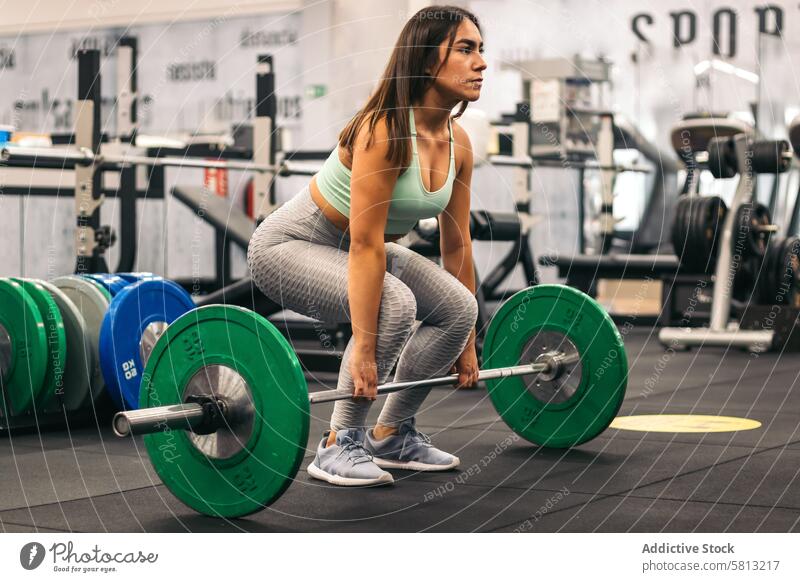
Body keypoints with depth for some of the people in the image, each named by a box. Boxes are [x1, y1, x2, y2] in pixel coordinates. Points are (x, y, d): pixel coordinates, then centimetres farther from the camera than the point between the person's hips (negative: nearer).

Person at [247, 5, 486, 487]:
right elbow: (365, 247, -32)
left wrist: (467, 341, 4)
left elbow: (457, 245, 2)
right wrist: (364, 347, -33)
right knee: (393, 305, -31)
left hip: (348, 250, 8)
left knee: (457, 308, -7)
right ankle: (340, 446, -15)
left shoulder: (458, 143, -6)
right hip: (289, 246, -8)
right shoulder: (385, 130, -29)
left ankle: (393, 433, 9)